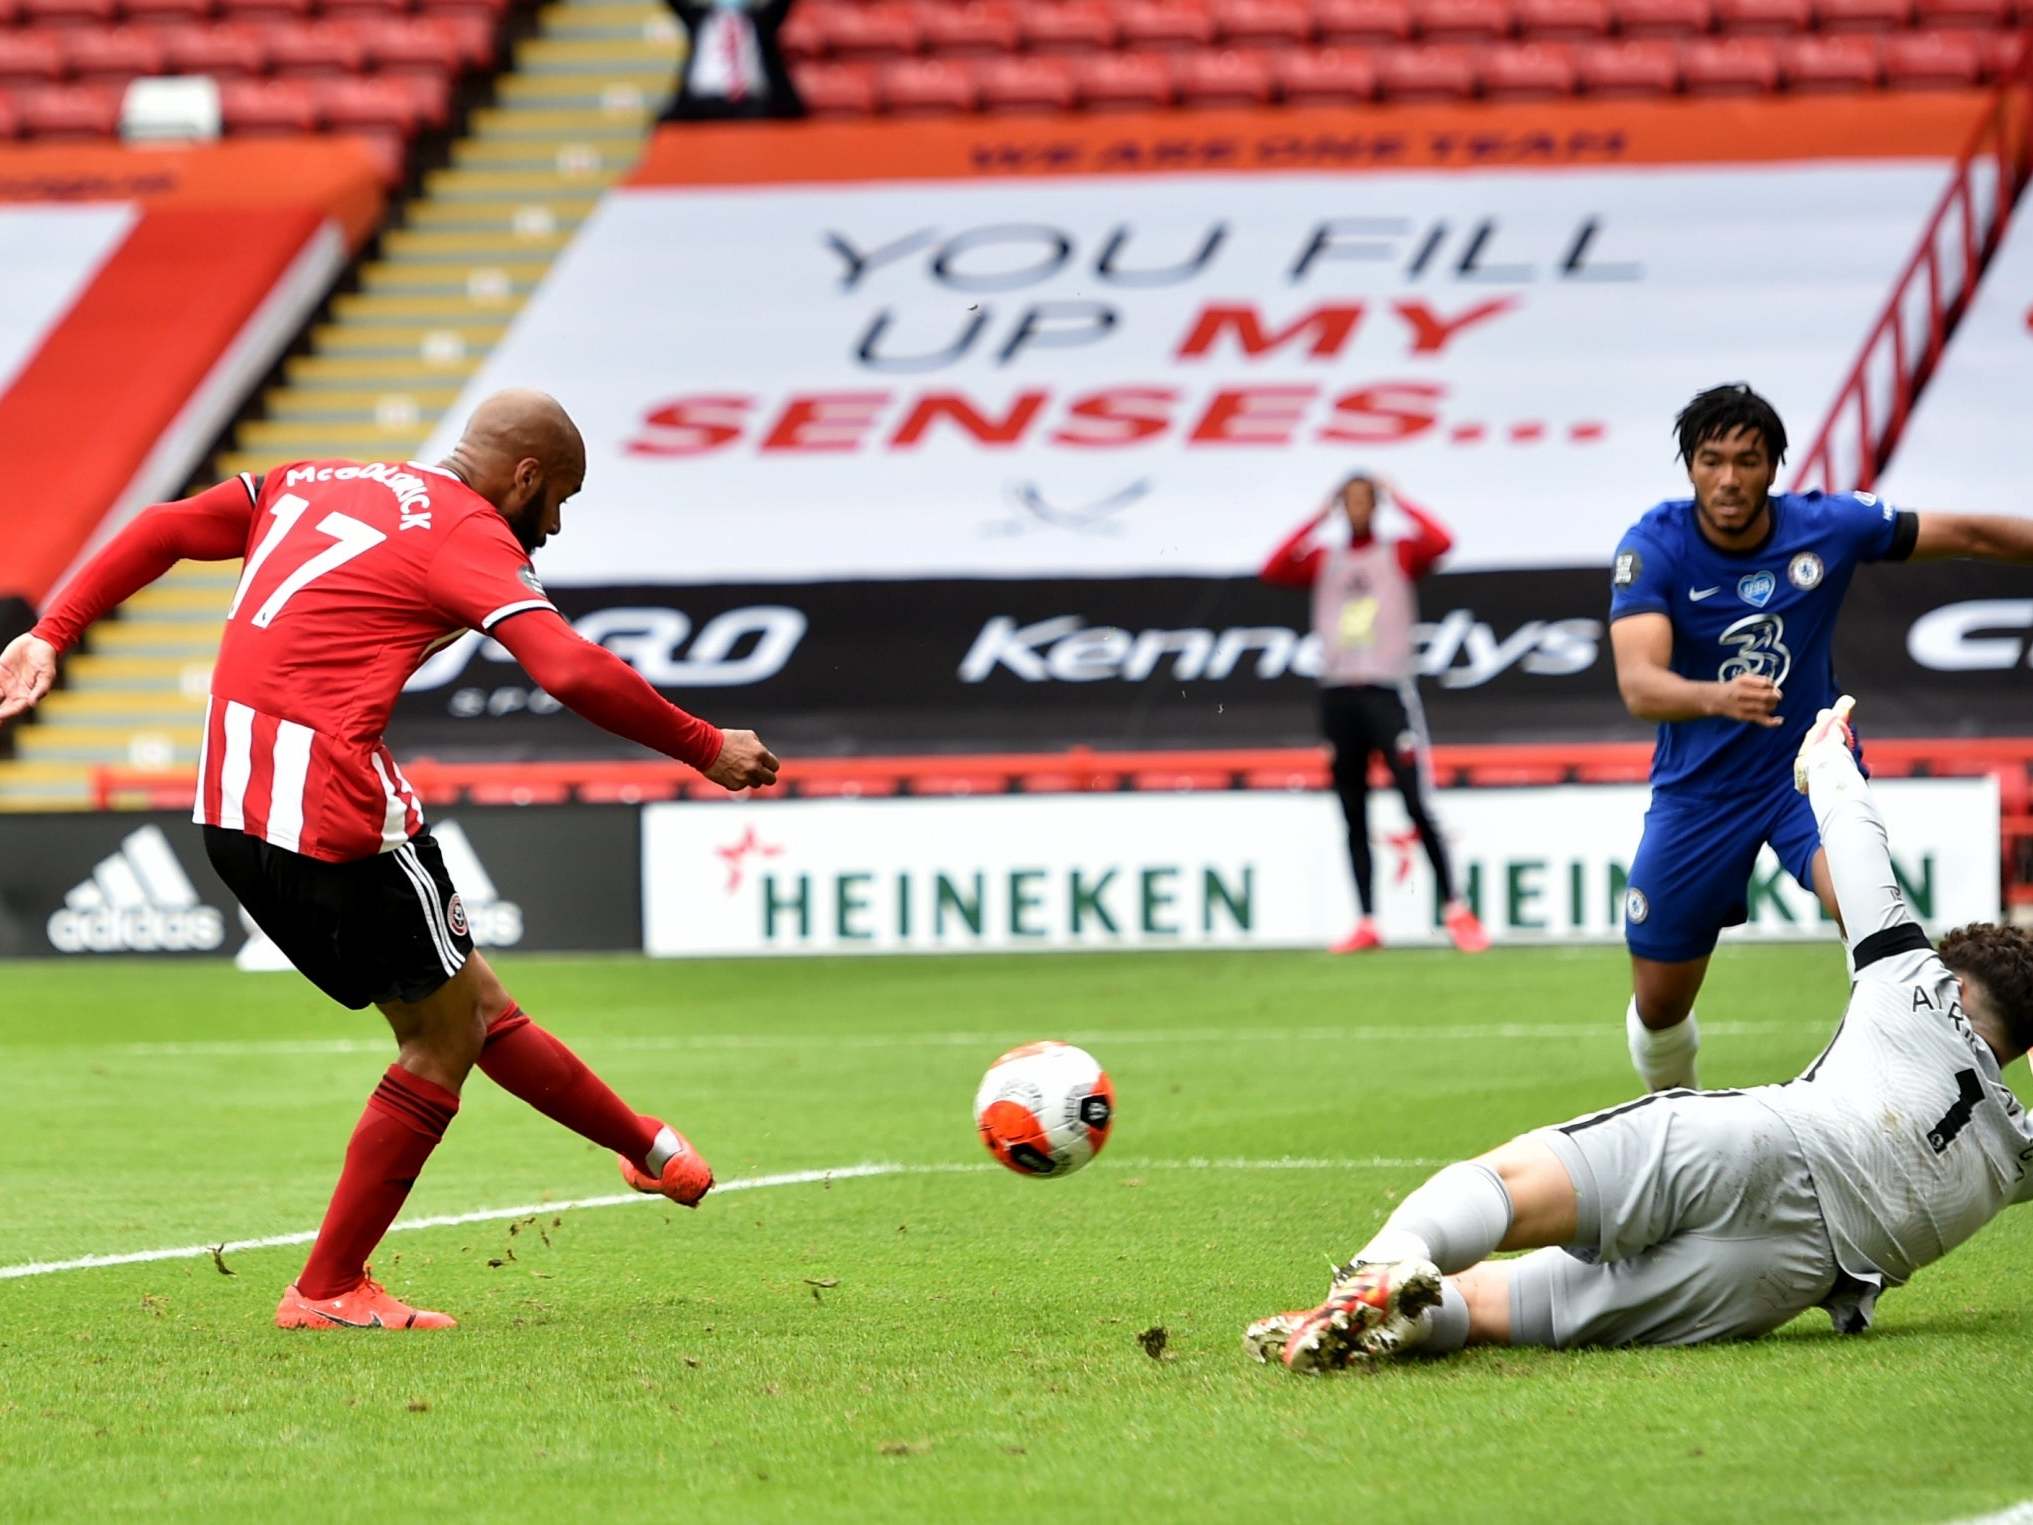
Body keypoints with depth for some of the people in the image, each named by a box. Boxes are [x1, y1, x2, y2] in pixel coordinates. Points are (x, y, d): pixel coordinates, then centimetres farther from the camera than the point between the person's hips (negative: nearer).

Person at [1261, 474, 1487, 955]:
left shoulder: (1399, 551, 6)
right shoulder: (1323, 558, 14)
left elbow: (1440, 542, -14)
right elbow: (1273, 571, -2)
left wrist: (1396, 503, -3)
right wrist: (1319, 519, 0)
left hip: (1388, 690, -4)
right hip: (1337, 694, 4)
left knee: (1417, 805, -12)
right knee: (1354, 818, 5)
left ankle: (1455, 910, -7)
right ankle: (1367, 924, 7)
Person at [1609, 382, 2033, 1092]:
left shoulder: (1828, 526, -12)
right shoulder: (1653, 548, -18)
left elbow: (1969, 534, 1)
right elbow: (1638, 684, -31)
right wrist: (1718, 697, -51)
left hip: (1810, 770, 0)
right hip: (1698, 789, 0)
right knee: (1659, 1006, 7)